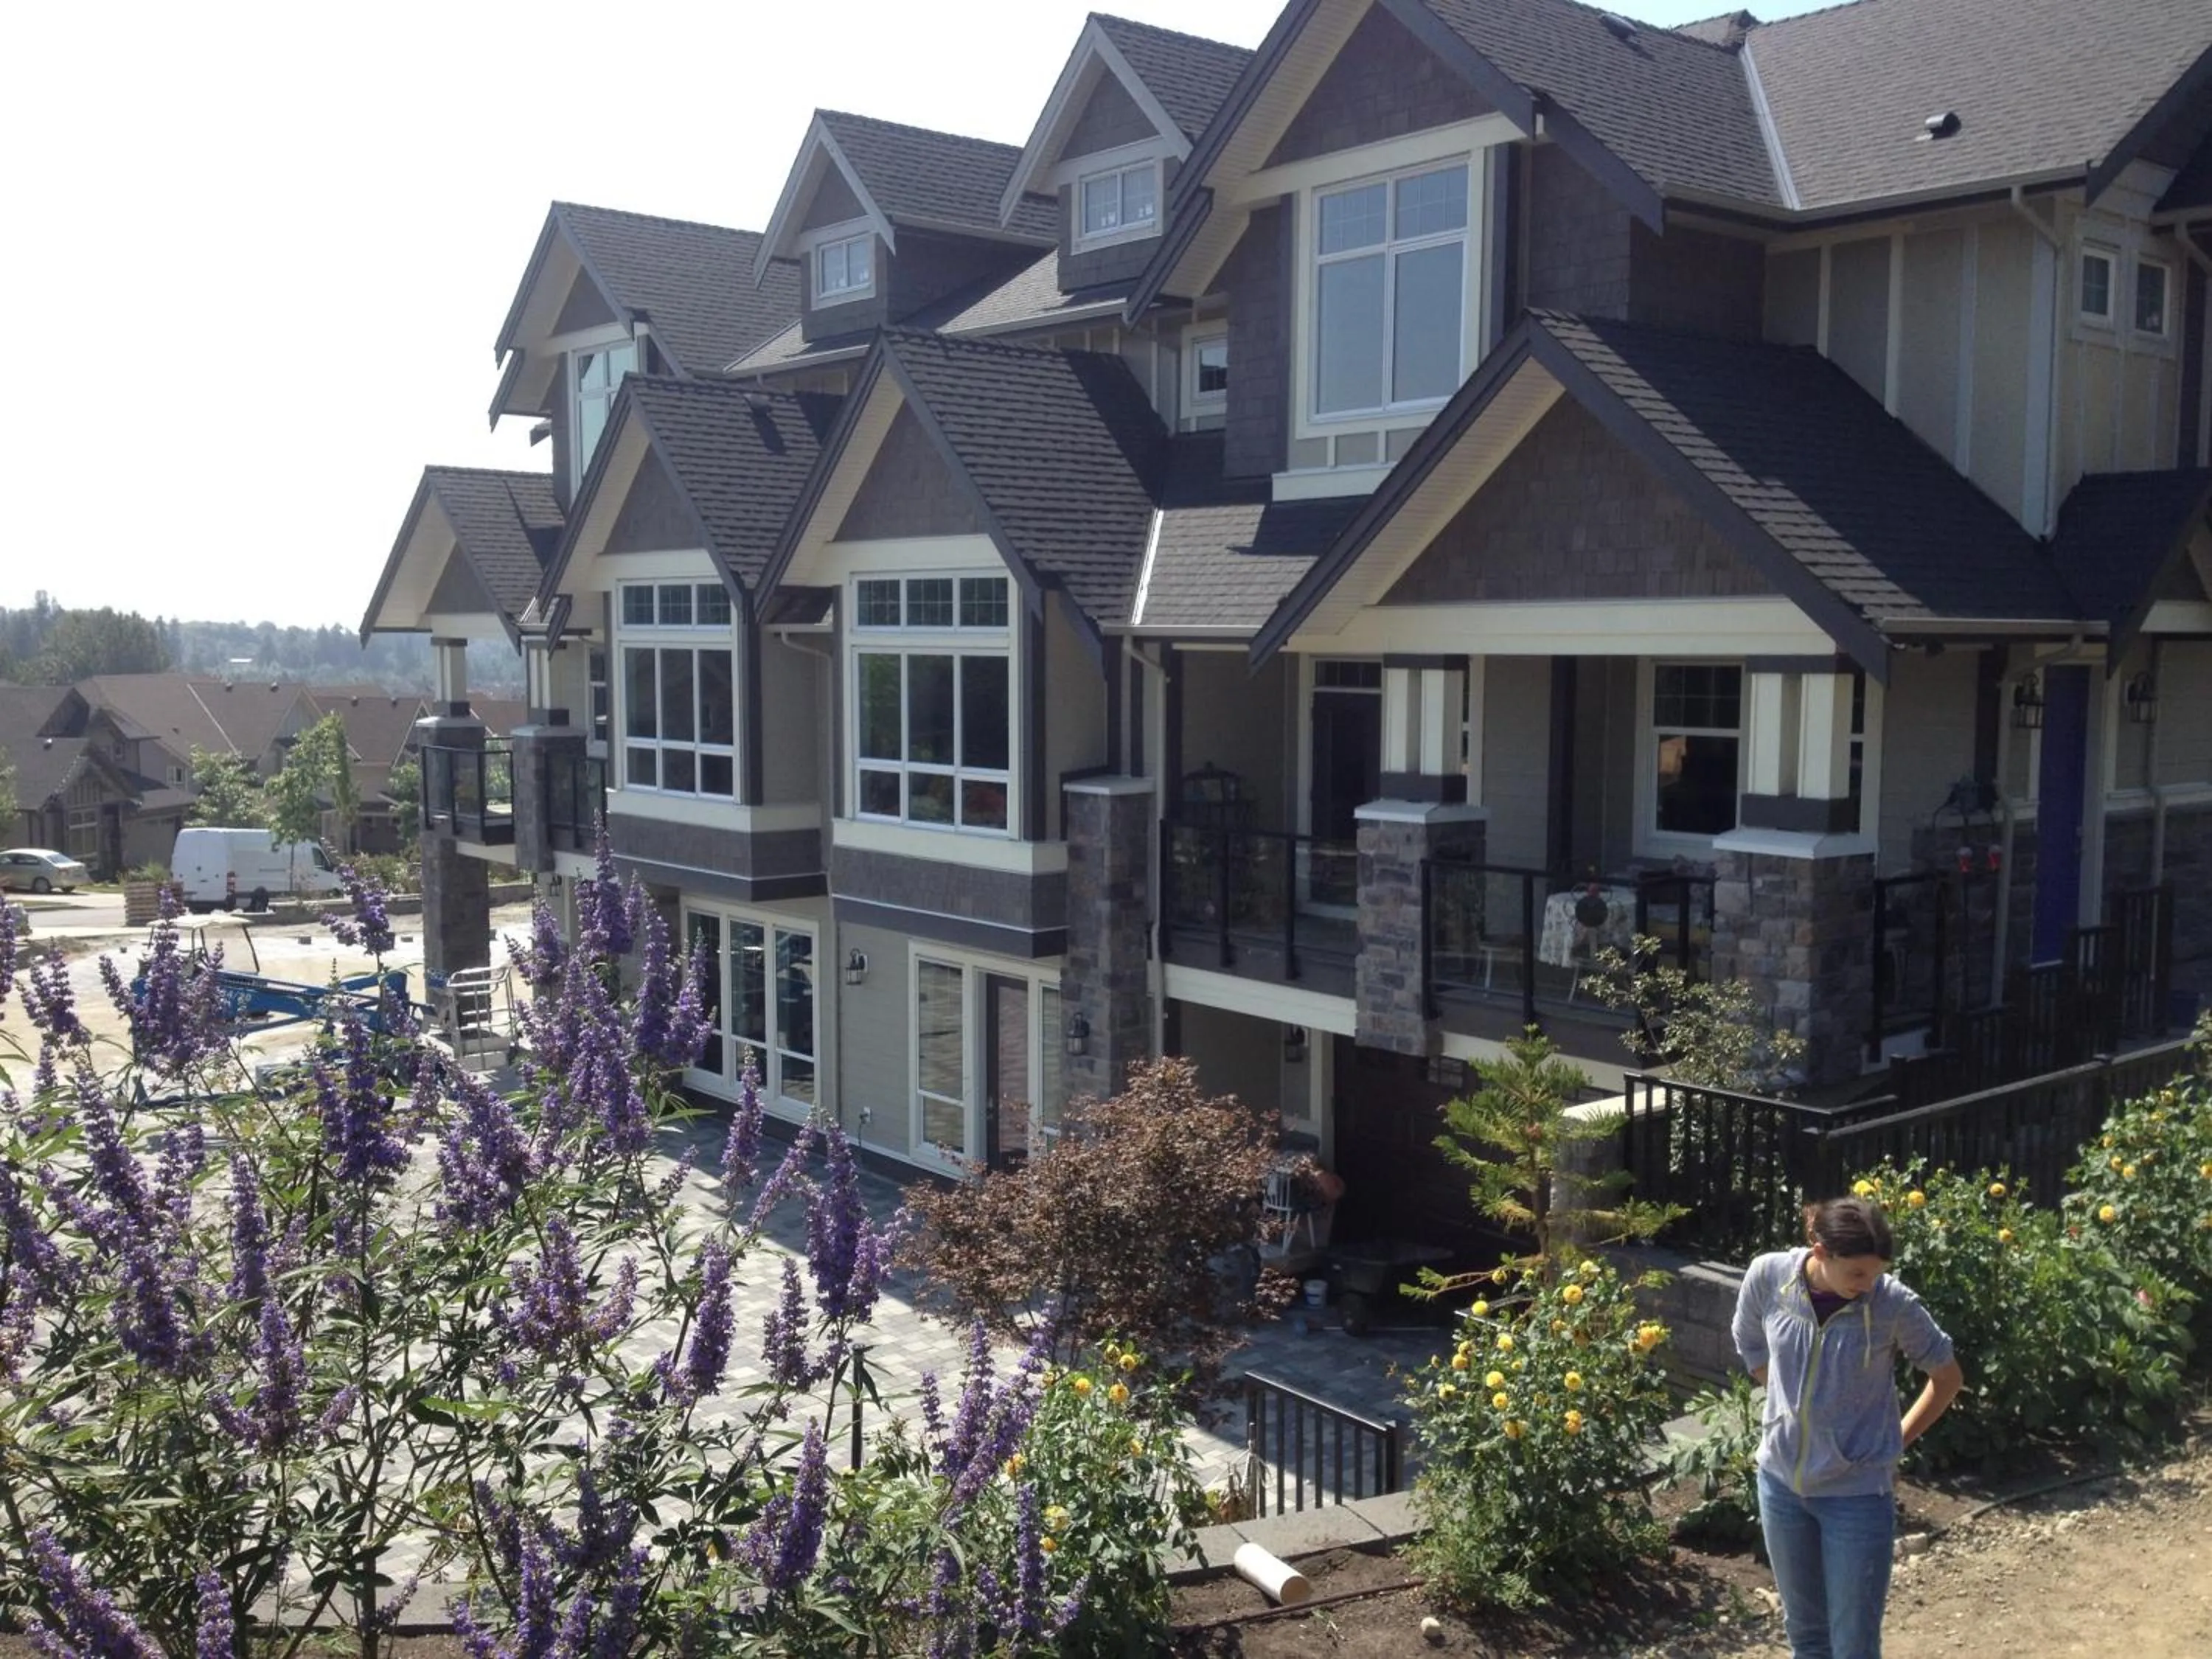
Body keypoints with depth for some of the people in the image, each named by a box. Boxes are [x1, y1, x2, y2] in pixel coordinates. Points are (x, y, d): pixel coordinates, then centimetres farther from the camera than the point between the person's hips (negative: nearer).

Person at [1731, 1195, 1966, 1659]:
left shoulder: (1894, 1304, -20)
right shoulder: (1768, 1276, -14)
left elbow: (1948, 1377, -1)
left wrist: (1898, 1440, 0)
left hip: (1858, 1491, -3)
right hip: (1781, 1480, 3)